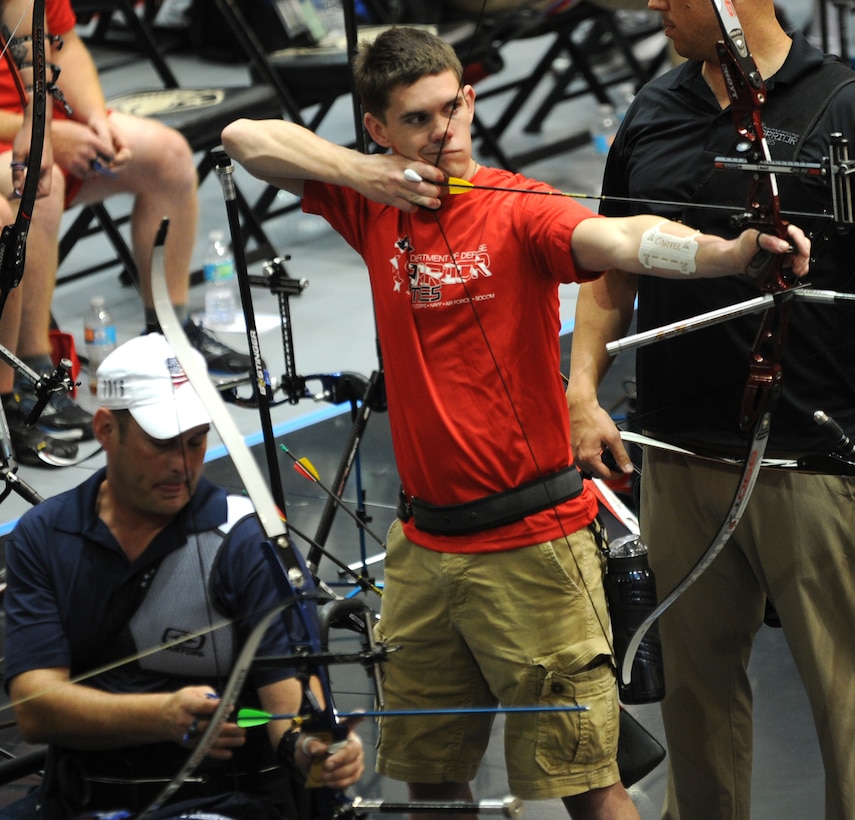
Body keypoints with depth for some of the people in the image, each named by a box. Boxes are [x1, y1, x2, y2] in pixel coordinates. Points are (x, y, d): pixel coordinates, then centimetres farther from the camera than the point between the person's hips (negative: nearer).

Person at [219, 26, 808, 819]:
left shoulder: (516, 210, -10)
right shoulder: (376, 206, 6)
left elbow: (617, 239, -29)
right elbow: (245, 138, 7)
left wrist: (732, 250, -49)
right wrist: (362, 173, -8)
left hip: (531, 549, -5)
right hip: (424, 546, 5)